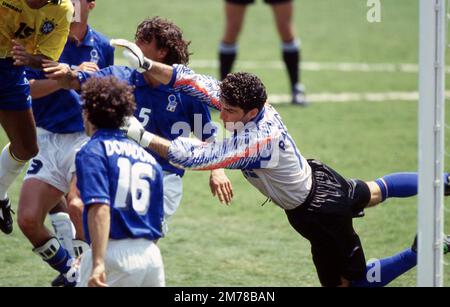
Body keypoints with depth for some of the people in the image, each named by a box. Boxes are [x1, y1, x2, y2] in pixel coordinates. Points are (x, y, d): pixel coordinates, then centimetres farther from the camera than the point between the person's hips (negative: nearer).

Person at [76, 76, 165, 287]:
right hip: (151, 254, 6)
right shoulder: (147, 157, 19)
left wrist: (98, 263, -24)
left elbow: (99, 207, -17)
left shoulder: (92, 152, -2)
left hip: (114, 254, -6)